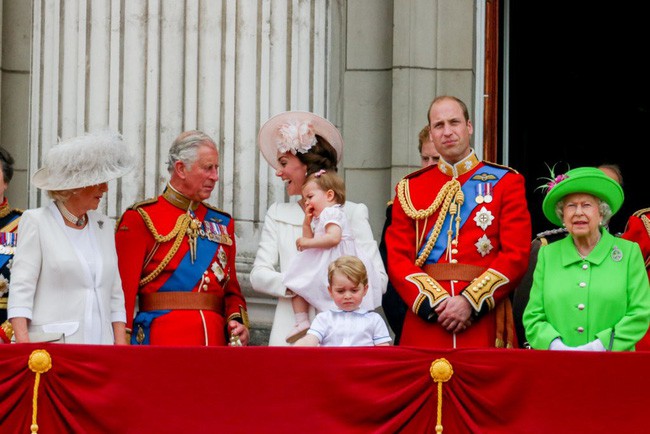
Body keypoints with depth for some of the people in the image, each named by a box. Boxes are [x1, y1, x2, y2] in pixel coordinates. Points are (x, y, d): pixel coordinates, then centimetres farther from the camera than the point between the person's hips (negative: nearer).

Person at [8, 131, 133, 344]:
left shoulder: (104, 226, 15)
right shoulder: (36, 222, 0)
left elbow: (115, 295, 16)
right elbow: (20, 290, -6)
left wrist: (121, 349, 5)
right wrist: (23, 348, -16)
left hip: (101, 343, 5)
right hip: (51, 348, -5)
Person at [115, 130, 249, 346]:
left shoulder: (222, 223, 16)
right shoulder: (141, 219, -1)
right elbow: (124, 291, -5)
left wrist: (237, 321, -1)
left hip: (216, 340, 5)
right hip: (160, 343, -5)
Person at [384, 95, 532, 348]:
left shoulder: (505, 182, 6)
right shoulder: (409, 189, 11)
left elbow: (516, 256, -2)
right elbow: (397, 259, 4)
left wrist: (470, 301, -13)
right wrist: (435, 303, -11)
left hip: (484, 322, -1)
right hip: (425, 323, 1)